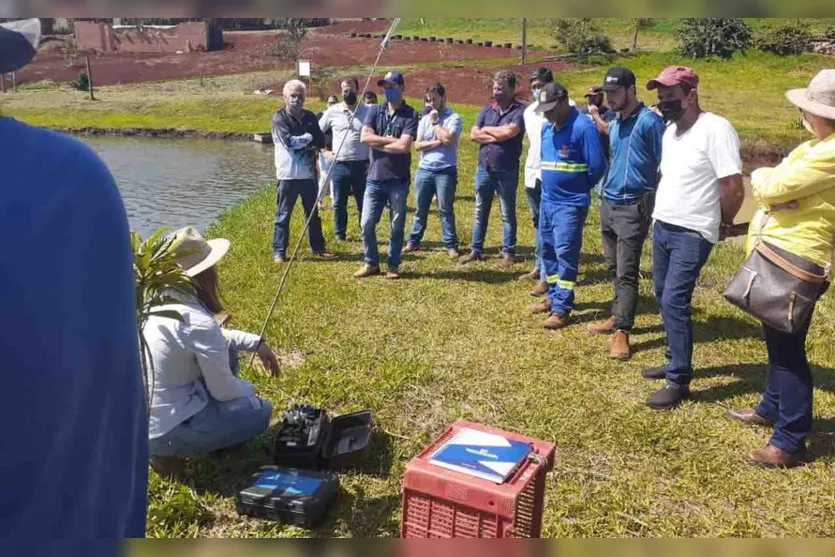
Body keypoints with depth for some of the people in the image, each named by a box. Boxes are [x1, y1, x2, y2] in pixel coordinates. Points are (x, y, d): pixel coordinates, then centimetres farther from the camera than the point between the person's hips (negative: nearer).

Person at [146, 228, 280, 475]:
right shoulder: (197, 322, -26)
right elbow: (224, 392, -15)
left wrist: (255, 342, 11)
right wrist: (249, 388, 7)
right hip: (164, 431, -8)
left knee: (226, 349, 16)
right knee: (261, 411, 8)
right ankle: (171, 451, 1)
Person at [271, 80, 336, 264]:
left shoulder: (310, 117, 10)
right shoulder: (279, 118, -5)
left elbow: (321, 142, 1)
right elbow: (289, 141, -19)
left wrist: (299, 143, -12)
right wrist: (308, 138, -6)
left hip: (309, 174, 5)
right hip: (288, 175, -5)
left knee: (313, 213, 14)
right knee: (283, 214, 0)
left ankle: (318, 247, 25)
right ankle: (279, 251, 6)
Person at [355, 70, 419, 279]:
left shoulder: (410, 114, -4)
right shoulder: (375, 111, 8)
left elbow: (404, 146, -16)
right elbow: (365, 137, -8)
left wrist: (378, 144, -7)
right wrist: (393, 140, -11)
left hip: (398, 181, -3)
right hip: (375, 179, 3)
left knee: (397, 226, 6)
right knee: (367, 224, 3)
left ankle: (393, 265, 20)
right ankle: (371, 263, 20)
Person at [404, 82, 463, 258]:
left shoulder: (453, 118, -3)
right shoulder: (425, 119, 11)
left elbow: (448, 139, -20)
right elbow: (418, 145, 2)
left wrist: (435, 122, -7)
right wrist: (437, 142, -10)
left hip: (446, 171, -5)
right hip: (424, 170, 5)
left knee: (445, 210, -2)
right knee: (420, 209, 11)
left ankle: (451, 245, 4)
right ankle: (414, 241, 20)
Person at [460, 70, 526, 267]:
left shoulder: (519, 111, -7)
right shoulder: (488, 109, 9)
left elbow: (510, 131, -23)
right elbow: (474, 134, 2)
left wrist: (487, 129, -7)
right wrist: (497, 137, -11)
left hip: (507, 171, -5)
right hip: (484, 169, 5)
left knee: (508, 214, 6)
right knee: (480, 212, 11)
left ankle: (508, 252, 15)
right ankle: (476, 250, 20)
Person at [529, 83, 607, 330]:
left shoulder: (583, 127, -17)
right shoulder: (547, 128, 8)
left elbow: (597, 166, -15)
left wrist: (581, 187, -1)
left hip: (570, 203, -8)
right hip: (547, 201, 8)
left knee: (565, 255, -5)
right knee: (548, 251, 15)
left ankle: (562, 308, 1)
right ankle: (554, 297, 28)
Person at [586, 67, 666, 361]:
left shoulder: (649, 121, -11)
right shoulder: (614, 124, 14)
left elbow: (664, 166, -10)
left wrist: (657, 205, -12)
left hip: (633, 207, -8)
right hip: (608, 203, 8)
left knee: (627, 272, -7)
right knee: (614, 268, 15)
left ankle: (622, 332, -5)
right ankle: (618, 317, 27)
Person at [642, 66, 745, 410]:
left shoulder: (715, 129, -17)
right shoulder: (671, 130, 10)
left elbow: (734, 188, -18)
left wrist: (723, 223, -3)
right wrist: (662, 215, 13)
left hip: (692, 234, -8)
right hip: (662, 227, 9)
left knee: (674, 302, -10)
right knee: (665, 298, 15)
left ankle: (679, 382, 0)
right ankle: (676, 362, 31)